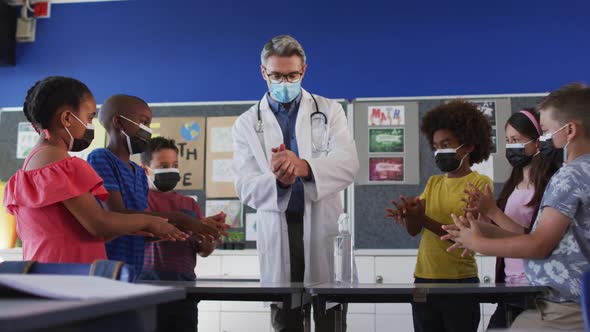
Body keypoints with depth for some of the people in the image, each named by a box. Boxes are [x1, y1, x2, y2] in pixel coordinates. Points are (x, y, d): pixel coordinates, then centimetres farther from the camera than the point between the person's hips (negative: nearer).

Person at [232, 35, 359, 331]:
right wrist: (278, 181, -26)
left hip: (323, 228, 0)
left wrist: (304, 167, -28)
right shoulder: (247, 123, 7)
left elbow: (348, 165, -8)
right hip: (278, 232, 1)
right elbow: (246, 188, -3)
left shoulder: (329, 111, 7)